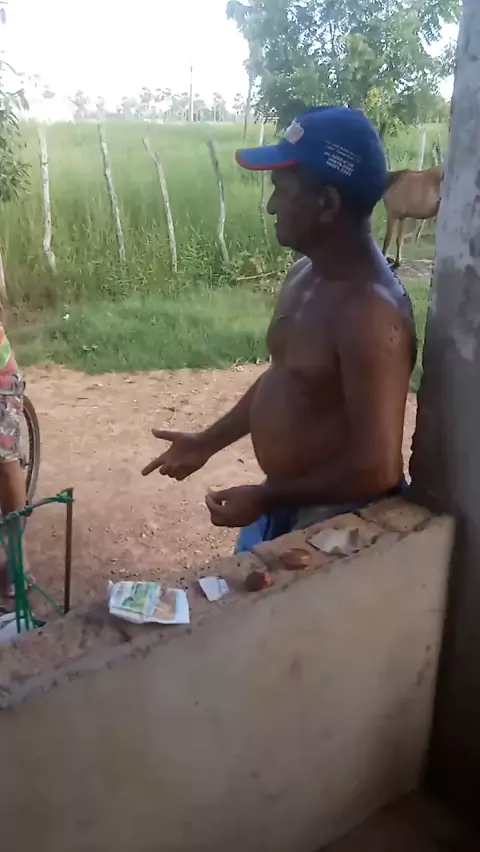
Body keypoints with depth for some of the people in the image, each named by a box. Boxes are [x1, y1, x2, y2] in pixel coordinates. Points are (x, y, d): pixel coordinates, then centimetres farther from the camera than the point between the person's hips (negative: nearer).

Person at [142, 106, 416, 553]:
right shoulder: (305, 274, 0)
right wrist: (207, 442, 14)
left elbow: (376, 469, -27)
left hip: (334, 521, -8)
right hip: (282, 503, 8)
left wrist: (264, 498, -18)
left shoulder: (370, 311, -29)